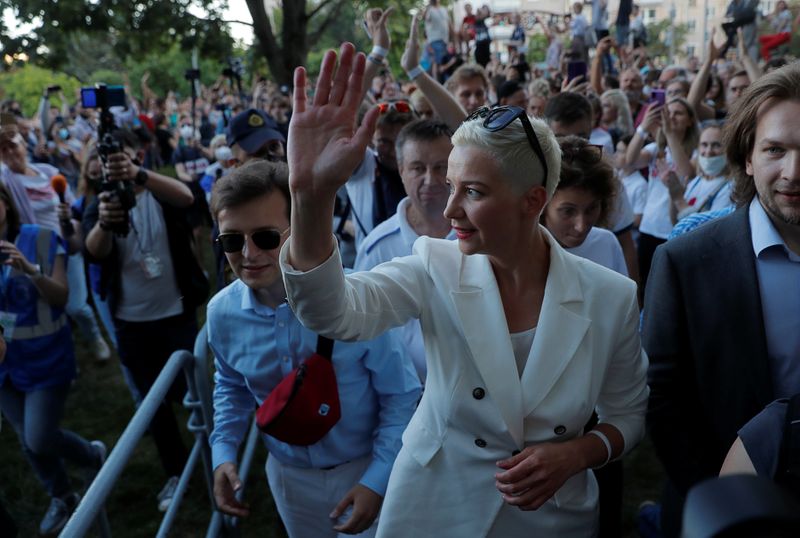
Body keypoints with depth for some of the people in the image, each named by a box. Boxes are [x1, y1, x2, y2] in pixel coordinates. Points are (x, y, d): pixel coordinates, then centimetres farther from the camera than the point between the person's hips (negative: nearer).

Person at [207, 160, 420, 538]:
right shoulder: (222, 313, -12)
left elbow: (401, 395, -15)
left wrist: (377, 481, -16)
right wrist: (223, 452, -2)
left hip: (364, 469, -4)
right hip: (288, 474, 4)